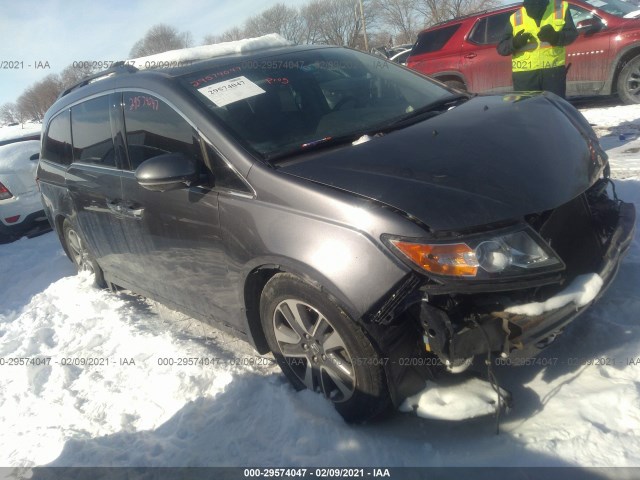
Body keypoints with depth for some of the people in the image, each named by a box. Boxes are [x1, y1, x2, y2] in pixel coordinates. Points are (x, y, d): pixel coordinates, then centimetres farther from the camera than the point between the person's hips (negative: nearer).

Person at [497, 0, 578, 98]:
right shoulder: (516, 18, 3)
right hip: (524, 73, 0)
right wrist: (514, 43, -20)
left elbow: (572, 34, 2)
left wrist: (556, 36, -20)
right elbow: (501, 48, 2)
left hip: (554, 70, 1)